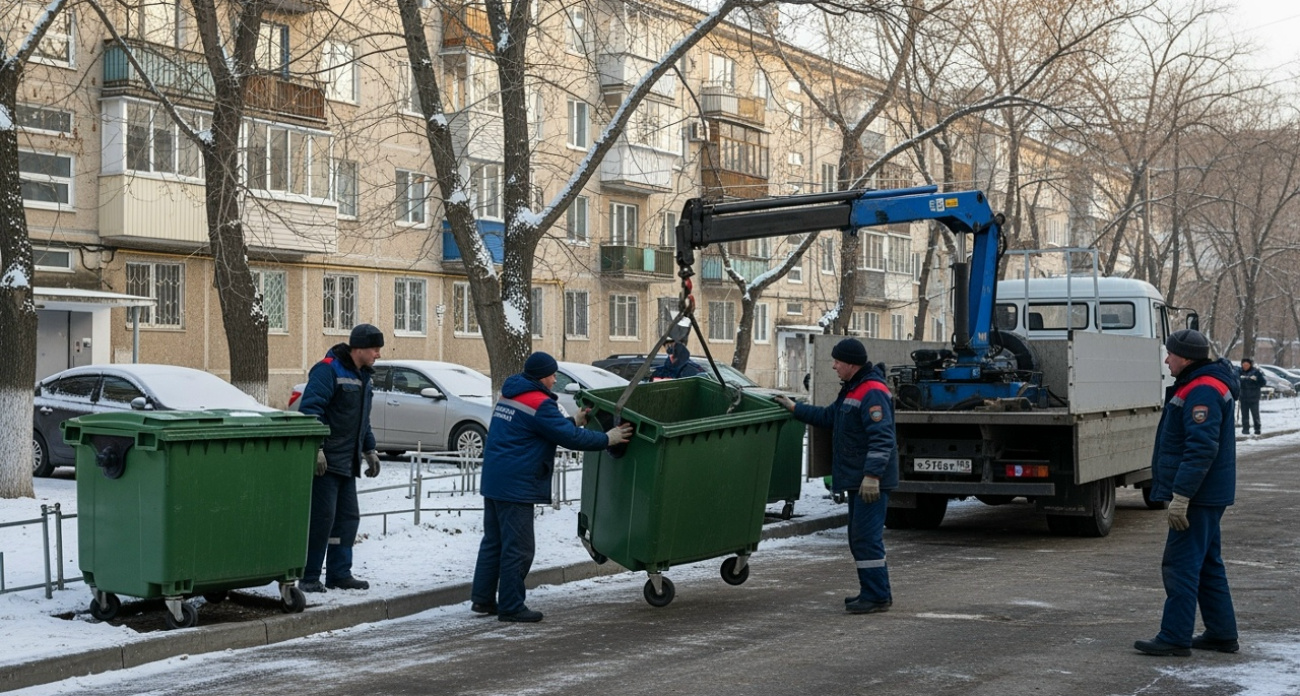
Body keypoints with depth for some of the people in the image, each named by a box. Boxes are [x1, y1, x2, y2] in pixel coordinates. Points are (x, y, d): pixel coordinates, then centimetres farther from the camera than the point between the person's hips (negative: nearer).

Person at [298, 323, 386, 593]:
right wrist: (316, 449, -26)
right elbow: (310, 409, -20)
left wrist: (369, 450, 25)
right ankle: (309, 577, 0)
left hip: (347, 463, 9)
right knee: (322, 517, -8)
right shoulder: (328, 370, -12)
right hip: (325, 461, -9)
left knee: (348, 517, 10)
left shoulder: (362, 376, 18)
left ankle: (339, 574, 17)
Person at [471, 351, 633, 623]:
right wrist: (608, 439, -7)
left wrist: (574, 422, 22)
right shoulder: (538, 404, -15)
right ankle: (511, 607, 1)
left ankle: (482, 599, 22)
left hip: (494, 481, 10)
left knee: (493, 542, 16)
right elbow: (570, 437, -16)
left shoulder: (508, 397, 16)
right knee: (518, 548, -3)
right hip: (517, 485, -10)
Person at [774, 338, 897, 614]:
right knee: (859, 537, 15)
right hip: (857, 479, 11)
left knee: (866, 537, -10)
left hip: (871, 482, -11)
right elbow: (829, 416, 30)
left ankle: (877, 596, -6)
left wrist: (872, 476, -29)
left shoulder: (873, 393, -18)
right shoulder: (853, 389, 17)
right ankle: (872, 591, 23)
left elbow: (881, 438, -25)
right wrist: (795, 409, 27)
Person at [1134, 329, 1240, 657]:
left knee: (1181, 565, -8)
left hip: (1198, 496, -11)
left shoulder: (1202, 392, -20)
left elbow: (1202, 448, -27)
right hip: (1206, 495, 11)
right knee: (1207, 564, 16)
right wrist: (1180, 492, 24)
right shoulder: (1197, 386, 16)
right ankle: (1222, 633, 23)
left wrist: (1180, 495, -26)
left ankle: (1175, 637, -5)